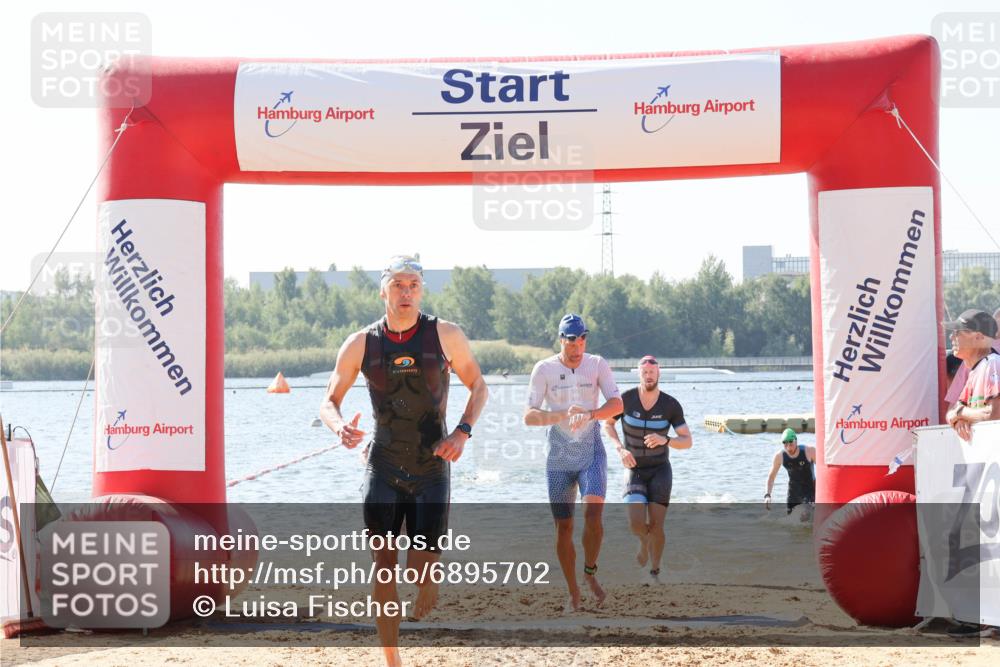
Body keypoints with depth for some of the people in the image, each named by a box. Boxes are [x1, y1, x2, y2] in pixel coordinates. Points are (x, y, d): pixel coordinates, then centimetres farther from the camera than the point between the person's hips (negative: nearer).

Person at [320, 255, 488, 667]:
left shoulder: (445, 336, -4)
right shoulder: (361, 344, -1)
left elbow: (478, 386, 7)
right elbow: (329, 402, 6)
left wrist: (462, 432, -9)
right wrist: (340, 427, -17)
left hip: (431, 469, -1)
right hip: (382, 470, 1)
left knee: (420, 569, -8)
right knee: (383, 566, -1)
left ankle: (429, 575, 29)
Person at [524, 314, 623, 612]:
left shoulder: (597, 365, -1)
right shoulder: (544, 369, -5)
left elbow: (617, 403, -11)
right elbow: (529, 416, -10)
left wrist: (589, 414, -29)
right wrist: (564, 415, -27)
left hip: (592, 454, 0)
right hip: (558, 459, 0)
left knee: (593, 511, -20)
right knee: (563, 526, 2)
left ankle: (590, 572, 3)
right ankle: (573, 593, 14)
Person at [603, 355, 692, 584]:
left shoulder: (671, 405, -16)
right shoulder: (626, 398, -15)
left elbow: (688, 442, -14)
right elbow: (607, 424, 3)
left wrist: (664, 440, -36)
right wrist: (620, 449, -15)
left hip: (660, 470, 0)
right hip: (634, 471, 0)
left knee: (656, 525, -9)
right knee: (636, 523, -19)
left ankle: (655, 571, 18)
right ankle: (645, 542, 21)